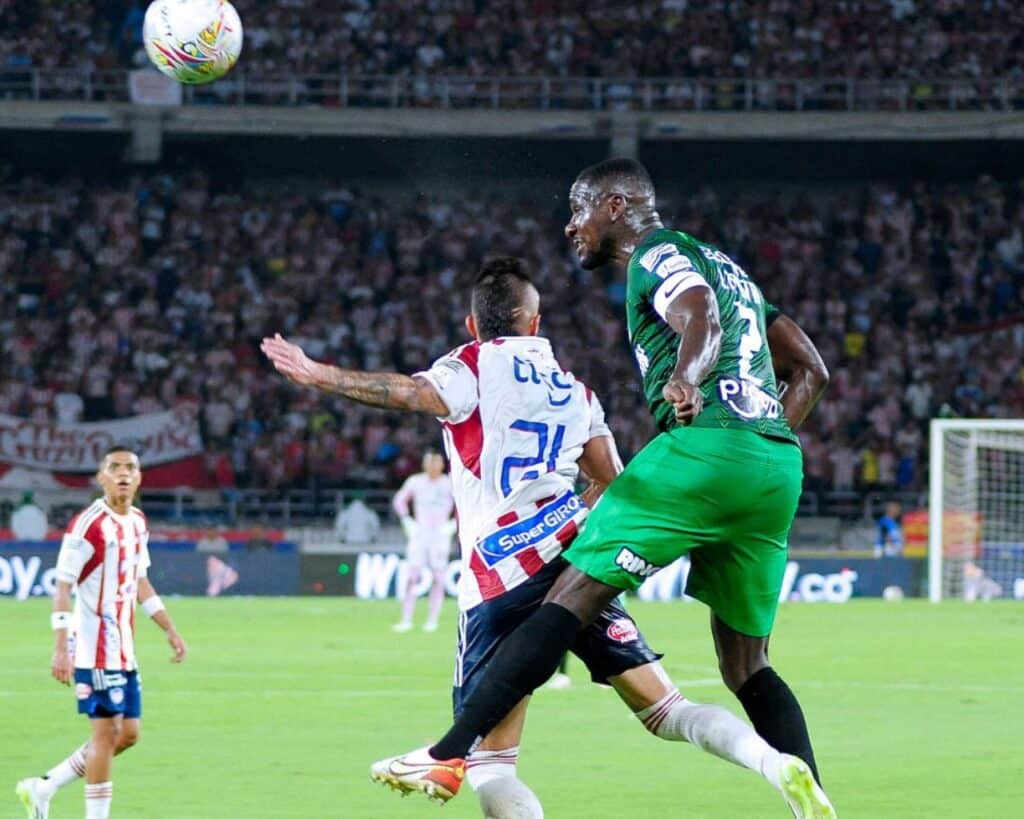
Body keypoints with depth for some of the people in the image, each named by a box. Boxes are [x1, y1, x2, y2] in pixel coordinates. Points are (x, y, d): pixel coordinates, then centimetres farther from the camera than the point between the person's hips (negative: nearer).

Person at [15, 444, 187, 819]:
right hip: (94, 645, -9)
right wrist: (61, 648, -24)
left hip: (124, 648, 9)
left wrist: (170, 630, 20)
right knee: (107, 731, -9)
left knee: (128, 733, 9)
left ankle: (43, 788, 19)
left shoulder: (138, 523, 11)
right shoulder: (88, 524, -14)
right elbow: (62, 588, -17)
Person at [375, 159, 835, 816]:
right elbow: (811, 371, 31)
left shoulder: (657, 254, 4)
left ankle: (450, 755, -12)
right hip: (780, 464, 8)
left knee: (575, 594, -8)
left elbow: (702, 323, -19)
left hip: (706, 445, -8)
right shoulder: (725, 266, 31)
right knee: (747, 665, 13)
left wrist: (686, 383, -38)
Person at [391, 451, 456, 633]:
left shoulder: (450, 485, -2)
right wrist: (407, 523, 8)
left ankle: (433, 620, 4)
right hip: (419, 535, 1)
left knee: (438, 579, -3)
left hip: (440, 536, -1)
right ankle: (406, 620, -5)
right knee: (411, 577, -6)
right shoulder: (415, 482, 4)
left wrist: (453, 525, -5)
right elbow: (400, 501, 17)